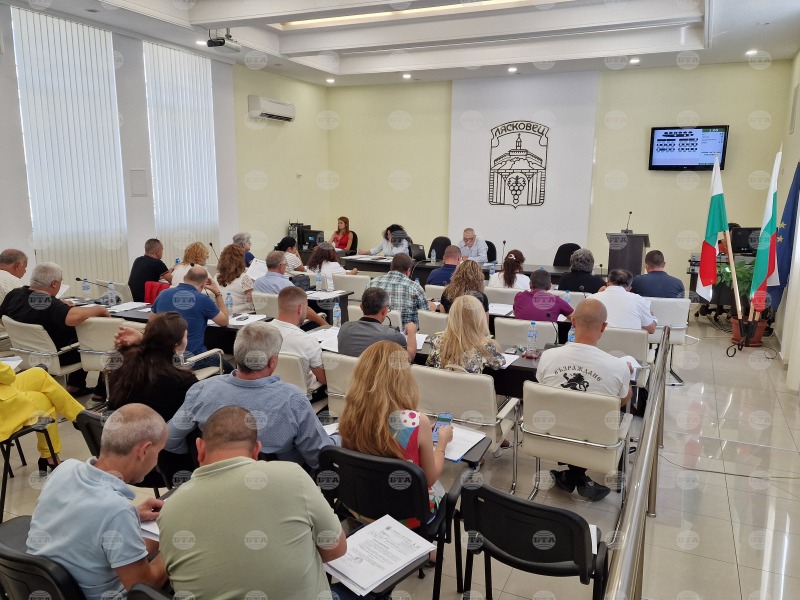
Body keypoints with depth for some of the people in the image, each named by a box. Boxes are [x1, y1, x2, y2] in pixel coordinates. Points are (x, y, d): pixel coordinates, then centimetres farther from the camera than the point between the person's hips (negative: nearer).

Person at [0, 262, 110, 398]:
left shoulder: (14, 295, -9)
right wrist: (99, 309, -33)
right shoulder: (50, 305, -34)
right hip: (55, 358, -8)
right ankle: (101, 393, 16)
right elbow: (74, 316, -53)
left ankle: (74, 386, 30)